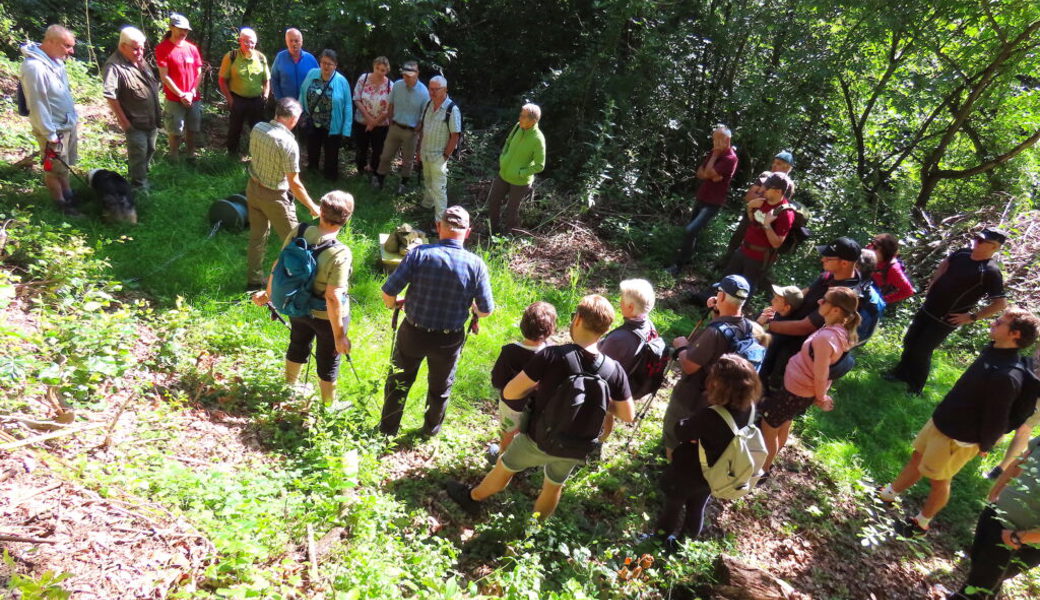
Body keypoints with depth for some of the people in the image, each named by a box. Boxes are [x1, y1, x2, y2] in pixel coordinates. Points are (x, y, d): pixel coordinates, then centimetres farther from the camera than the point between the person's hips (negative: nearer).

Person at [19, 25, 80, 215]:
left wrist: (73, 119, 17)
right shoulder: (34, 67, -26)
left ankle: (68, 193, 39)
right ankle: (61, 202, 25)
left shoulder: (56, 60, 0)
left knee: (65, 164, 23)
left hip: (69, 124, 8)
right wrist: (50, 136, -19)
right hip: (54, 129, -8)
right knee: (55, 169, 10)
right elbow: (37, 106, -23)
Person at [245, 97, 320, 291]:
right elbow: (294, 184, -23)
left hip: (253, 188, 7)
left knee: (257, 237, 21)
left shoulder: (257, 128, -7)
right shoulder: (288, 143, -27)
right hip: (273, 196, -7)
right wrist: (313, 207, -13)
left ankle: (254, 280, 33)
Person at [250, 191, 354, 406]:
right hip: (327, 315, -6)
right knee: (328, 361, 17)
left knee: (298, 346, 32)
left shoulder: (297, 234, -17)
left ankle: (289, 387, 58)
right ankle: (329, 405, 40)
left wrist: (267, 293, 14)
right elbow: (333, 298, -31)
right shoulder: (340, 254, -33)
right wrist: (339, 335, -21)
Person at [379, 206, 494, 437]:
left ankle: (388, 429, 43)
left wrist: (393, 304, 6)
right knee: (440, 388, 27)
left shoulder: (419, 254, -20)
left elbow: (387, 292, -18)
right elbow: (486, 310, -9)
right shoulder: (476, 265, -17)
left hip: (413, 333, 0)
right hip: (449, 340, 1)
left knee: (398, 382, 25)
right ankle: (431, 430, 48)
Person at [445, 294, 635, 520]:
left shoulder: (553, 356, -30)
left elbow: (509, 393, -24)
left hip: (539, 440, -3)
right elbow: (628, 416, -7)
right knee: (553, 488, 29)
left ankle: (472, 498, 51)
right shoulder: (614, 370, -19)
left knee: (504, 468, 25)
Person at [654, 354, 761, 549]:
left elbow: (681, 432, -22)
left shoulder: (710, 416, -40)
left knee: (674, 503, 24)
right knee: (698, 505, 32)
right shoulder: (747, 407, -20)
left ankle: (665, 533, 48)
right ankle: (692, 534, 55)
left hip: (688, 472, -5)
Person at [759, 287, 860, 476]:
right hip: (795, 384, 9)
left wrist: (820, 398, -7)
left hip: (794, 390, -9)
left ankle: (762, 470, 30)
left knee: (768, 428, 11)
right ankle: (767, 462, 47)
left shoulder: (825, 338, -35)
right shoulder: (839, 331, -7)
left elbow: (820, 376, -24)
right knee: (783, 427, 27)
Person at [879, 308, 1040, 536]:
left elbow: (997, 419, -24)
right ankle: (889, 494, 46)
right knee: (918, 458, 25)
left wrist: (985, 445, -8)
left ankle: (922, 523, 36)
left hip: (957, 437, -8)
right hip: (941, 421, 8)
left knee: (939, 479, 13)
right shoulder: (993, 351, -6)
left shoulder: (1006, 376, -34)